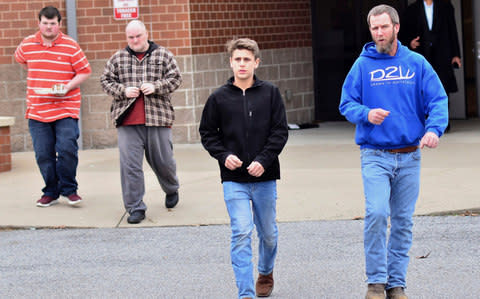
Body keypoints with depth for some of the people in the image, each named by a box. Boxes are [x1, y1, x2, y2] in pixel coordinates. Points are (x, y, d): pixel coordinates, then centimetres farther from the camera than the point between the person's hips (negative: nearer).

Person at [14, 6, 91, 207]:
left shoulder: (70, 46, -3)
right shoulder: (27, 44, 5)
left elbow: (85, 71, 0)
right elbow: (20, 59, 28)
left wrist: (67, 87, -15)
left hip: (66, 109, -3)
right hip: (37, 110, 3)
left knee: (67, 149, -13)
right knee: (43, 154, 3)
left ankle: (69, 189, 6)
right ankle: (51, 192, 18)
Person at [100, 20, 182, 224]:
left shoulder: (163, 55, 7)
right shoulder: (118, 58, 11)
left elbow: (175, 78, 4)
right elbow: (106, 80, 11)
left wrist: (156, 87, -13)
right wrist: (123, 91, -7)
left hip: (157, 117, 0)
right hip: (127, 120, 1)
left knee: (163, 161, 10)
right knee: (129, 164, -6)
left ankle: (171, 190, 41)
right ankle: (135, 208, 0)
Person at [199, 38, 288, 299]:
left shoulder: (270, 93, 1)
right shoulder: (219, 97, 1)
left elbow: (280, 131, -1)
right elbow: (207, 132, 9)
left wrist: (263, 160, -13)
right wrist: (224, 155, -8)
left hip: (264, 177, 1)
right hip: (233, 179, -1)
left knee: (268, 233, 15)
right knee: (241, 233, -11)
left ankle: (266, 273, 43)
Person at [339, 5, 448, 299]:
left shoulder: (417, 63, 4)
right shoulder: (363, 65, 2)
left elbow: (438, 100, 0)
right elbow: (347, 103, 3)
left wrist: (434, 129, -18)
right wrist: (366, 114, -18)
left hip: (409, 156, 2)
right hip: (375, 155, -2)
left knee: (403, 220, 6)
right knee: (377, 213, -18)